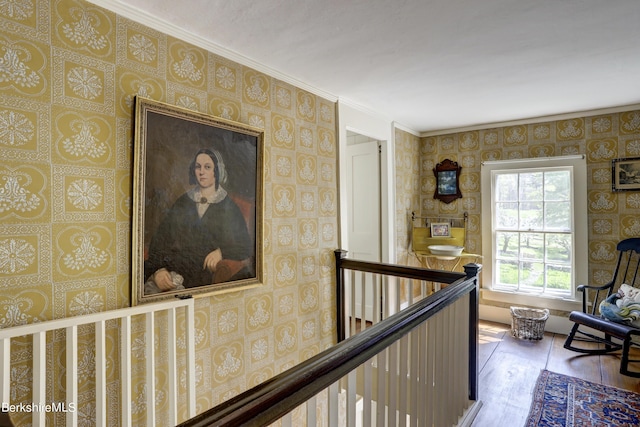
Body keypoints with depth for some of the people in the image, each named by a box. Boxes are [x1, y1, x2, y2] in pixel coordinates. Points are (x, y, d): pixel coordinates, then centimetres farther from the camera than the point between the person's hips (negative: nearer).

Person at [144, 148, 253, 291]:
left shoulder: (229, 206, 11)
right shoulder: (182, 203, 16)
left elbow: (244, 245, 5)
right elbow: (160, 238, 6)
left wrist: (222, 252, -15)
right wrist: (158, 270, -11)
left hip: (212, 269, 2)